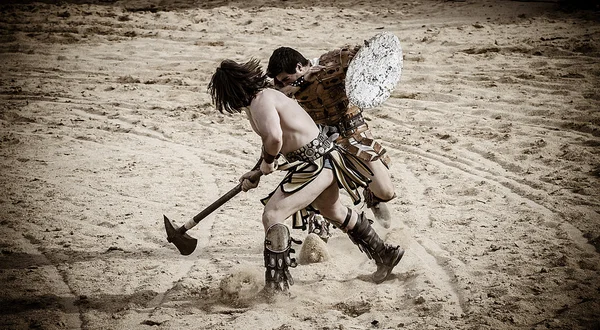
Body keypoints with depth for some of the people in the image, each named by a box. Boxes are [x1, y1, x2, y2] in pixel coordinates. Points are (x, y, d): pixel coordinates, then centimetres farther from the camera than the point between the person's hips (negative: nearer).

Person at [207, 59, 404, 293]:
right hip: (323, 159, 11)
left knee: (272, 216, -16)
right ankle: (385, 255, 48)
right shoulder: (262, 96, 10)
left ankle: (277, 281, -12)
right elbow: (269, 139, 24)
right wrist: (256, 173, 23)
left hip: (315, 164, -11)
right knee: (334, 212, 31)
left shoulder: (261, 102, -22)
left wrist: (268, 161, -19)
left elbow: (274, 137, -40)